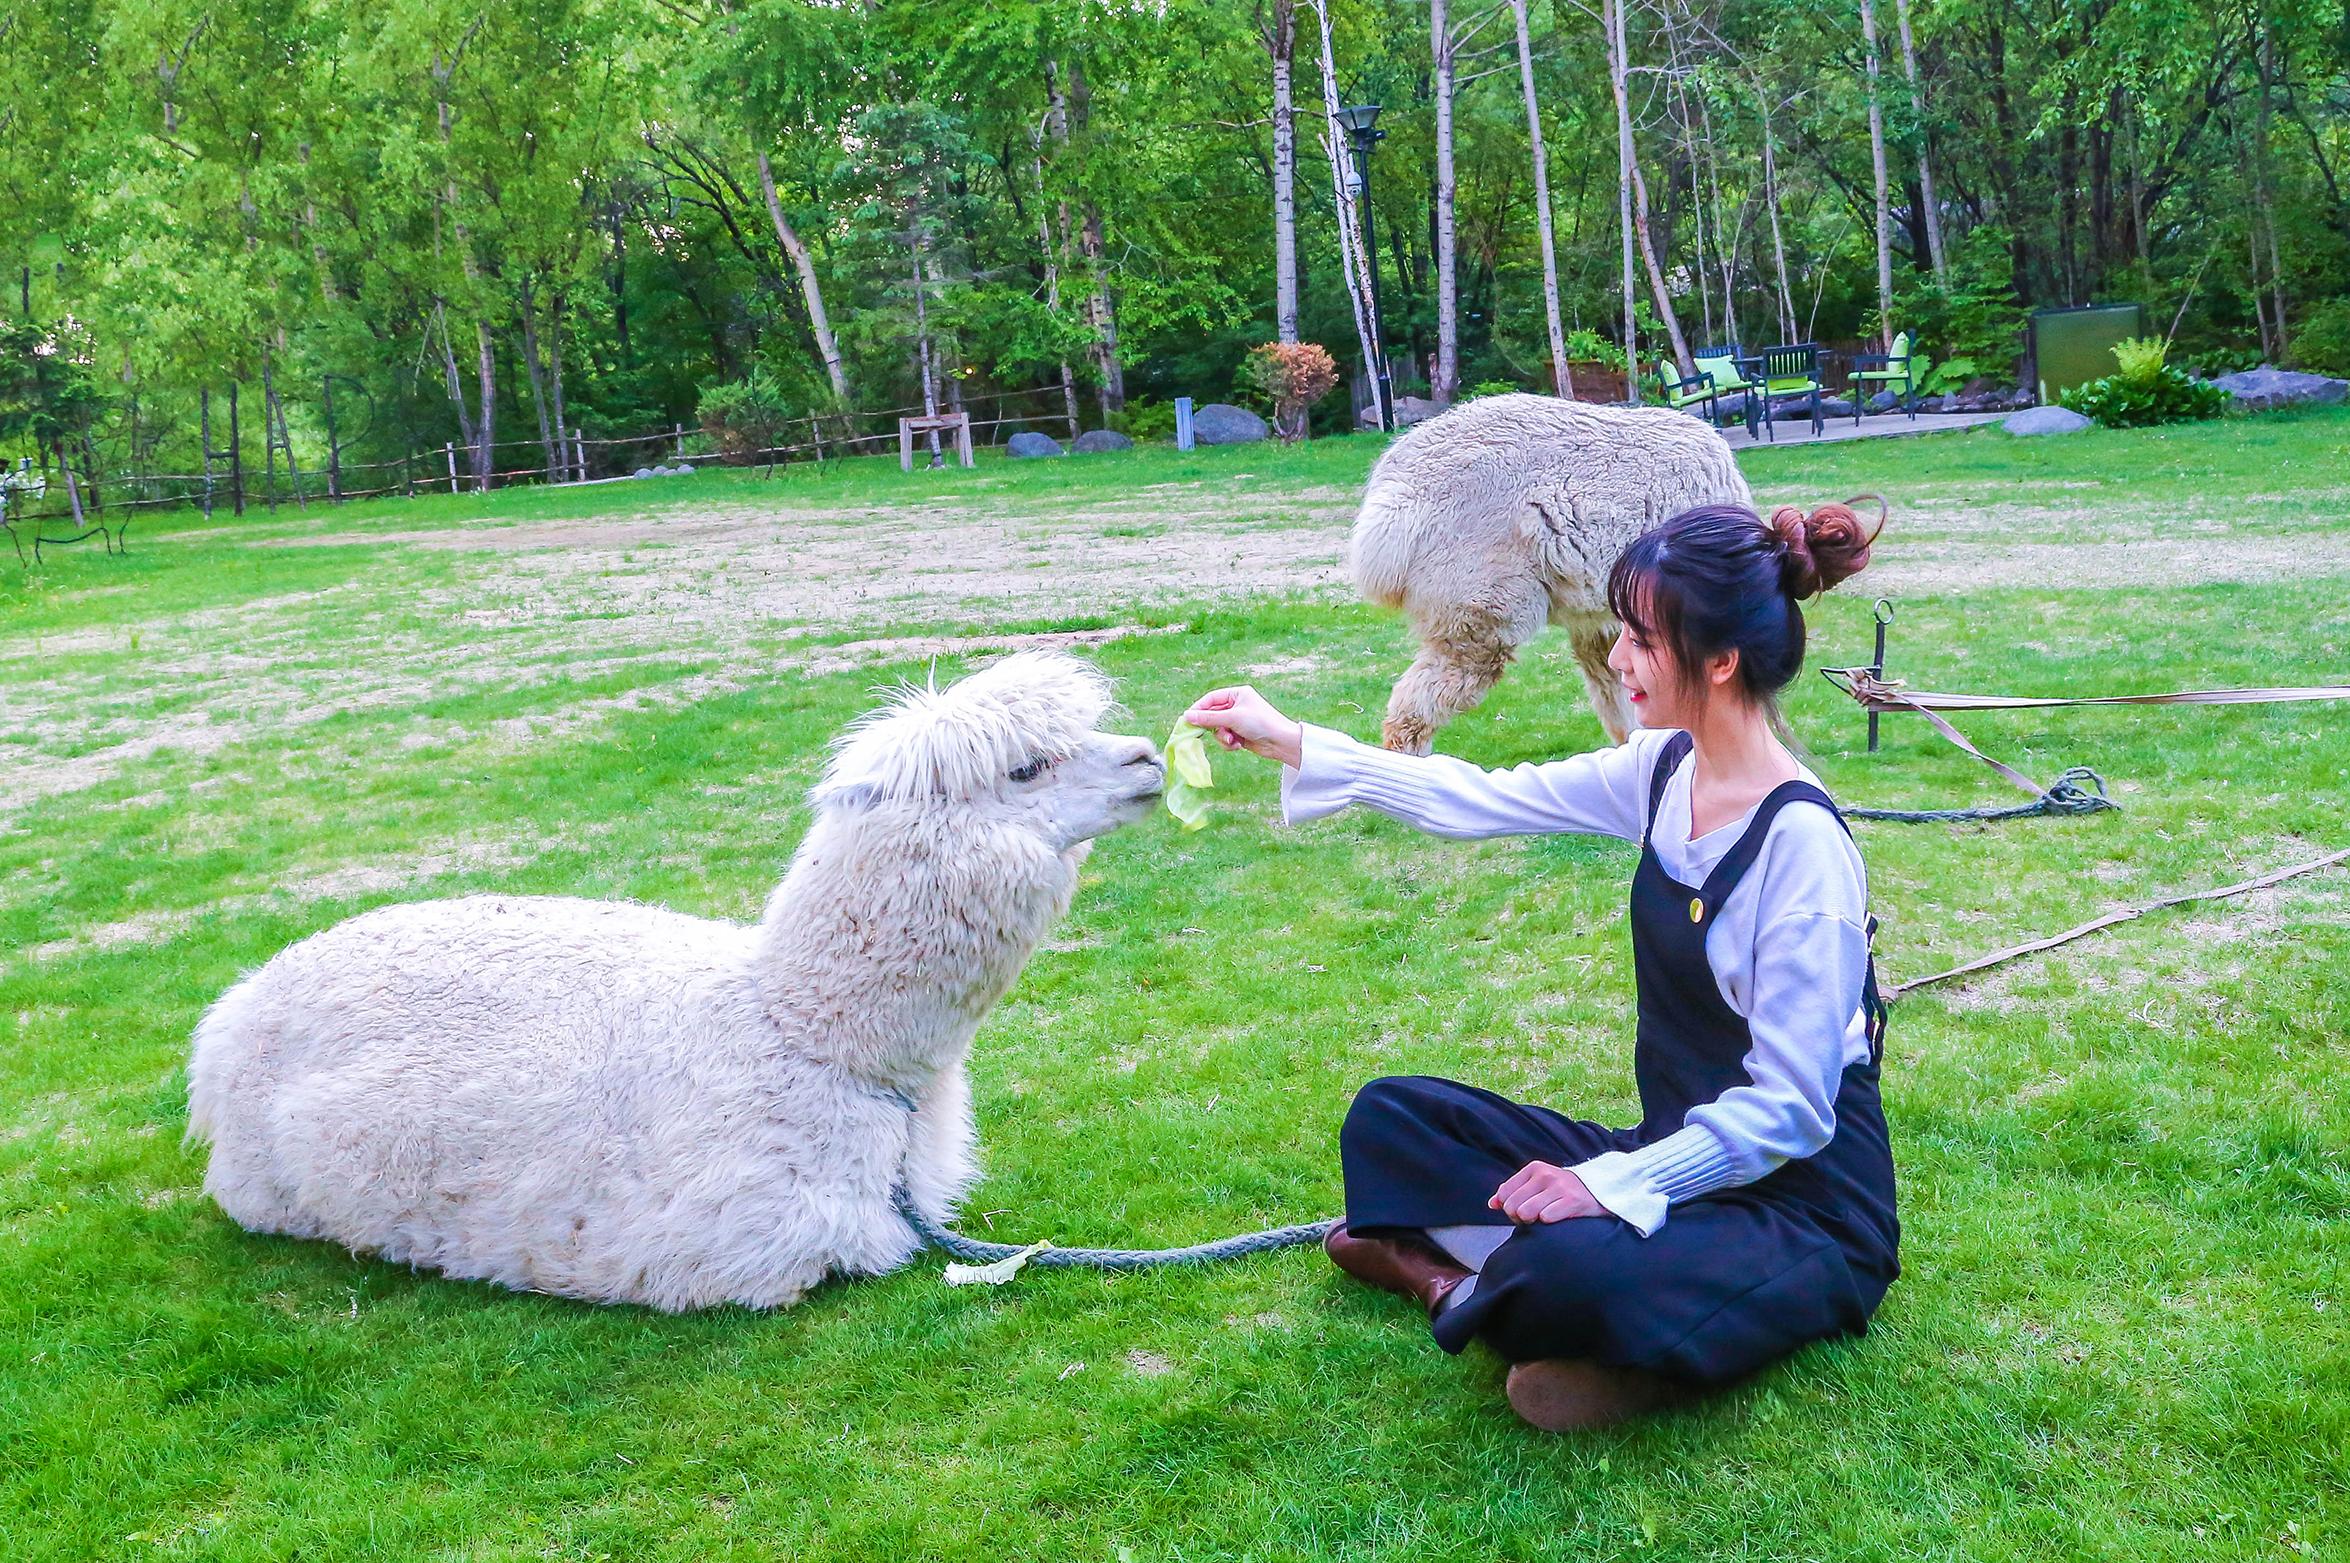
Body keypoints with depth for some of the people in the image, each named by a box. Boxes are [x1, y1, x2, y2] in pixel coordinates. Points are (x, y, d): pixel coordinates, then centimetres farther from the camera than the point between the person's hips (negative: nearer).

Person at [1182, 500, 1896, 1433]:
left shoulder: (1802, 842, -24)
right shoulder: (1667, 770, -1)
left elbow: (1787, 1109, -23)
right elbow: (1486, 800, 7)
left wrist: (1614, 1182, -26)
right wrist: (1295, 747, 6)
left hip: (1807, 1209, -8)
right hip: (1685, 1157, 8)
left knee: (1571, 1272, -37)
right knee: (1390, 1117, 6)